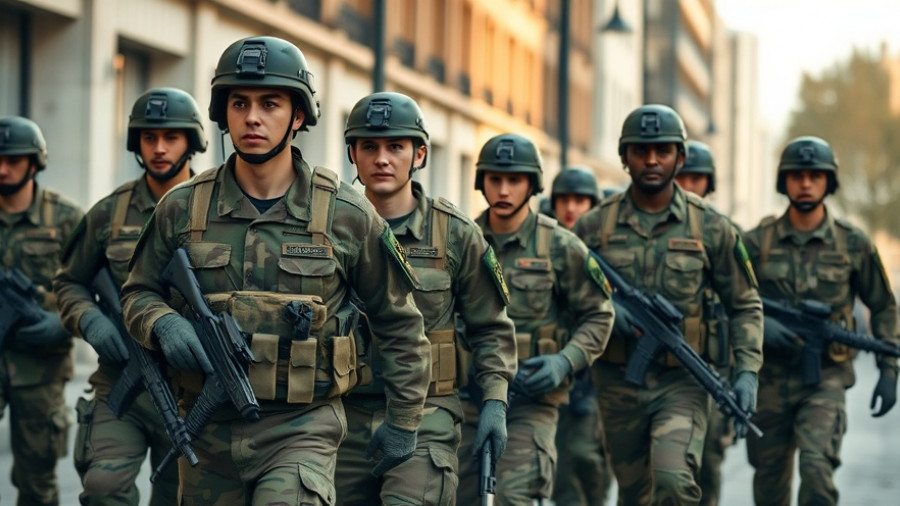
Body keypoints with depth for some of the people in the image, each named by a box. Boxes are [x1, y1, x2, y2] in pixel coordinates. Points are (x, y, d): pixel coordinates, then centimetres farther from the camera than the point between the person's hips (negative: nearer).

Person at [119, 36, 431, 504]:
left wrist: (404, 422, 8)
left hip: (302, 430, -3)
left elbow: (399, 324, 7)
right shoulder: (181, 209, 1)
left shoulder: (347, 215, -3)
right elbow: (138, 293, 12)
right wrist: (164, 325, -10)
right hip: (208, 430, 3)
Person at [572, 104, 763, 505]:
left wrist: (747, 372, -6)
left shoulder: (711, 228, -1)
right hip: (619, 383, 2)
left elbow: (745, 306, 6)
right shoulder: (593, 227, 0)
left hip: (682, 381, -2)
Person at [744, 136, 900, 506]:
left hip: (825, 378, -2)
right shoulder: (757, 242, 0)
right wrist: (759, 323, -19)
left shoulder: (853, 245, 0)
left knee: (817, 467, -21)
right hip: (770, 378, 2)